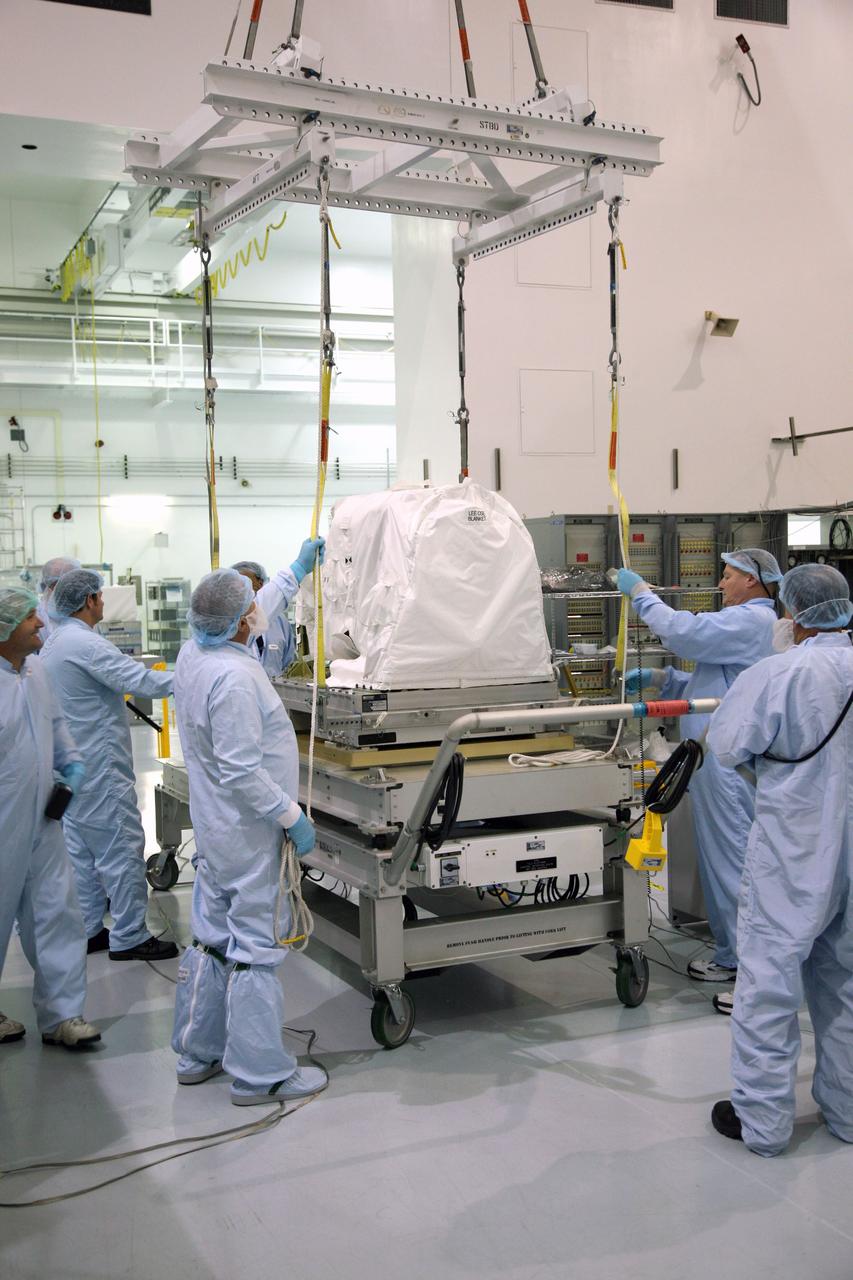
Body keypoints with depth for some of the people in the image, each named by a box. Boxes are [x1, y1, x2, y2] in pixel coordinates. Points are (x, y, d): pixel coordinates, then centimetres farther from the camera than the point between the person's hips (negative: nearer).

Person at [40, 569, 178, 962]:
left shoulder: (54, 643, 12)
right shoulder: (85, 643, -20)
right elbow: (139, 680, -24)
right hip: (100, 765, -10)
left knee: (81, 849, 15)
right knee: (122, 848, -3)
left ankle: (86, 931, 23)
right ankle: (128, 937, 3)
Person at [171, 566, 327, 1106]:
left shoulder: (193, 653, 3)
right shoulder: (234, 679, -26)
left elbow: (260, 614, 22)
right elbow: (242, 771, -27)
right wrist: (293, 816, -18)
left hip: (215, 830, 10)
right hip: (249, 832, -10)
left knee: (212, 940, 18)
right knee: (257, 948, 0)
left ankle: (197, 1054, 30)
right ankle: (259, 1073, 10)